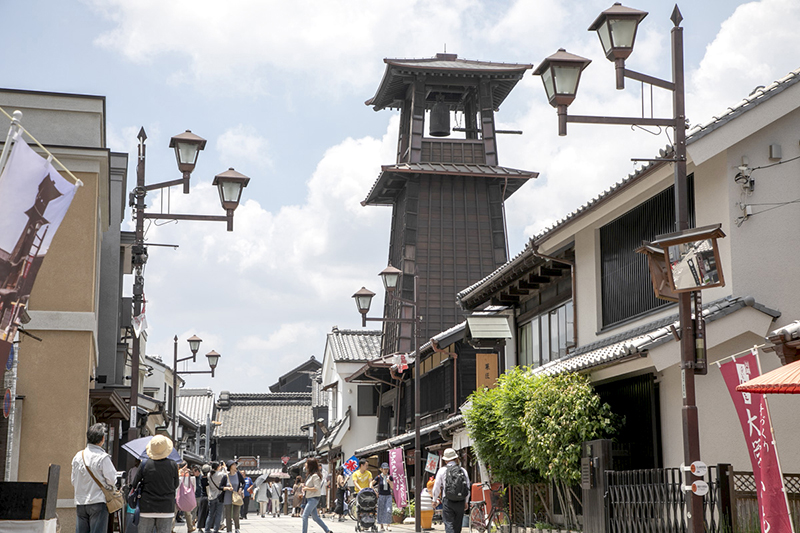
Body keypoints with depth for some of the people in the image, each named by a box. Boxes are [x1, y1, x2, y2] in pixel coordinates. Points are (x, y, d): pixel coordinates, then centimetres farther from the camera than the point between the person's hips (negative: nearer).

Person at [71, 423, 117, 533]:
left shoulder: (78, 456, 6)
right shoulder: (103, 457, -12)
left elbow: (73, 481, 12)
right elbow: (112, 480, -9)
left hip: (80, 502, 5)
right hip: (98, 502, -5)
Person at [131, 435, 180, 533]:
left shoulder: (145, 465, -6)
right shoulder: (173, 465, -5)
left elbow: (134, 484, 2)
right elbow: (175, 485, 7)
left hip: (147, 508, 0)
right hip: (167, 509, 0)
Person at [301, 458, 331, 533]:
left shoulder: (315, 475, -15)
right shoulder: (310, 474, 14)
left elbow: (316, 488, -20)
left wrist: (306, 488, -13)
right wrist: (304, 486, 7)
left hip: (313, 498, -10)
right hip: (309, 498, 10)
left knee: (305, 516, -13)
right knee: (315, 517, 12)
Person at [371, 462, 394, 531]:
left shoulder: (390, 477, 1)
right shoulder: (379, 477, -4)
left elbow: (392, 487, 0)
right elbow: (371, 484, 0)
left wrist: (389, 482, -16)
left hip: (388, 496, 1)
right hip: (381, 496, -1)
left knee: (388, 510, -11)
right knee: (381, 511, 4)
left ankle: (387, 526, -10)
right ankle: (381, 526, 14)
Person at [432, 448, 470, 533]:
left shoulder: (442, 470, -1)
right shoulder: (463, 470, 6)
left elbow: (436, 487, 6)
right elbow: (468, 487, 12)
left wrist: (435, 500, 22)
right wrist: (466, 502, 25)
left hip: (447, 501, -3)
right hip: (461, 502, 3)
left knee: (449, 525, -6)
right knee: (457, 526, 12)